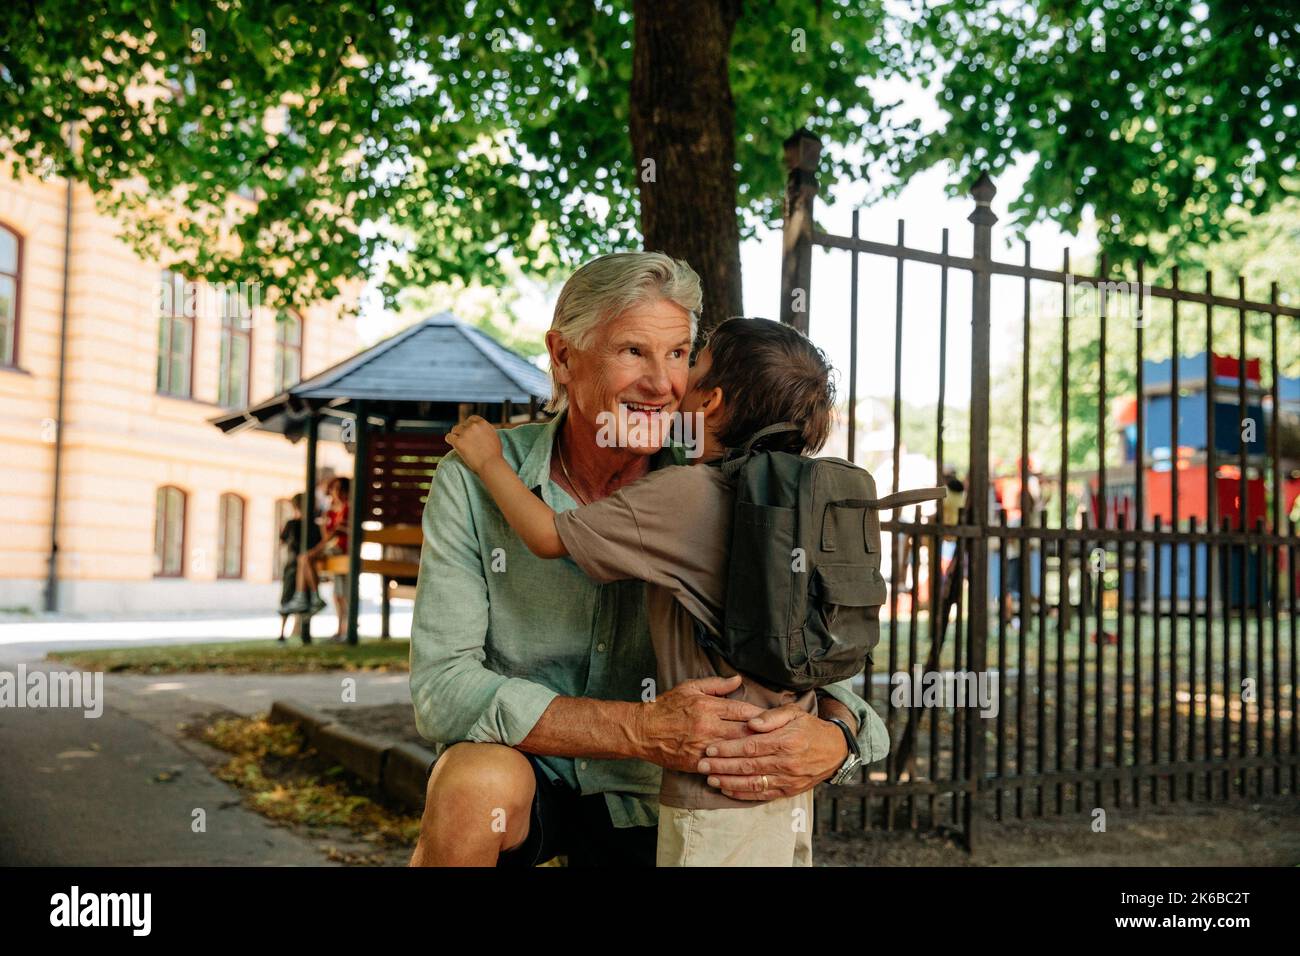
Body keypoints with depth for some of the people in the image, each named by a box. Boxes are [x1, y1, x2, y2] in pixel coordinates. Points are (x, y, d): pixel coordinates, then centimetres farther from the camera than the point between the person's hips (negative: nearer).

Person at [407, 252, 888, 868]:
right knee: (479, 785, -32)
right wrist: (642, 728, -35)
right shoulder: (475, 481, -16)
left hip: (640, 802, 2)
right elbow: (442, 690, -23)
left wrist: (834, 736, -34)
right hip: (514, 773, -2)